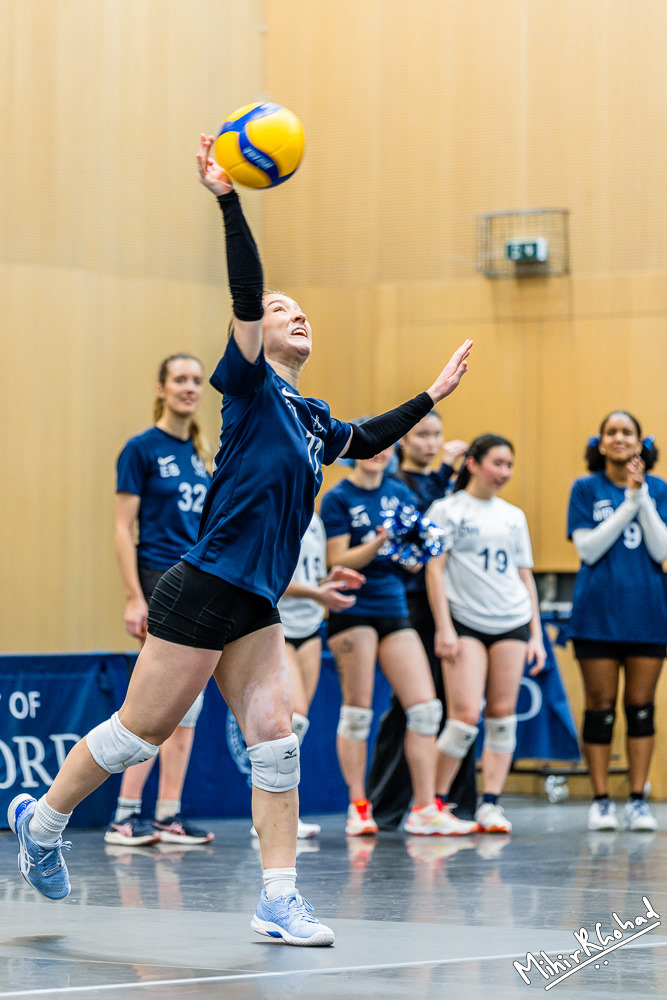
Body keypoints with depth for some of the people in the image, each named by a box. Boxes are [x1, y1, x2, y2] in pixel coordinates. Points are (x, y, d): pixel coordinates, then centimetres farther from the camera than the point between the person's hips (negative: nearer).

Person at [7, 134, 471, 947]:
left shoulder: (310, 418, 14)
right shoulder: (250, 388, -7)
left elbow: (367, 441, 36)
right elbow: (244, 295, -22)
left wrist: (432, 395, 37)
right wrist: (228, 202, -31)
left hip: (254, 606, 8)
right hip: (201, 593, -8)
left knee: (274, 741, -2)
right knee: (141, 731, 1)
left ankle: (279, 900, -1)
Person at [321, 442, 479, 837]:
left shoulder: (401, 493, 12)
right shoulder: (338, 498, -2)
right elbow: (338, 561, -8)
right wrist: (380, 542, -22)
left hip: (395, 609, 5)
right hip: (354, 610, -5)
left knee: (425, 707, -2)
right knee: (357, 709, -3)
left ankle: (425, 809, 2)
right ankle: (358, 808, 5)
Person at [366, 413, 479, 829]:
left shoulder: (448, 483, 18)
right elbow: (419, 514, -21)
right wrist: (445, 468, -20)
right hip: (413, 603, -6)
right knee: (409, 706, -5)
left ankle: (459, 805, 11)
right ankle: (385, 809, 2)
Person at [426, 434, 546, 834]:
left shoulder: (514, 516, 15)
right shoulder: (447, 510, 2)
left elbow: (526, 576, 17)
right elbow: (435, 570, -3)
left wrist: (536, 634, 12)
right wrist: (443, 628, -11)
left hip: (512, 622, 5)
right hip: (465, 622, -4)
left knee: (502, 714, 0)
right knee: (466, 715, -13)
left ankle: (491, 804, 2)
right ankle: (435, 802, -1)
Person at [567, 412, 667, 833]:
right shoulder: (586, 489, 3)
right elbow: (588, 548, -7)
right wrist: (629, 503, -13)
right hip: (599, 612, -1)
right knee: (600, 706, 0)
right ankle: (601, 801, 6)